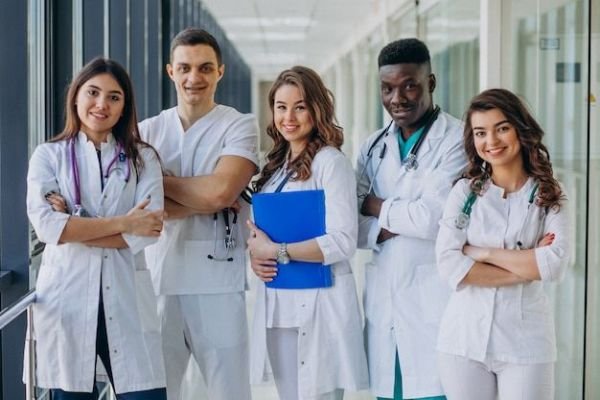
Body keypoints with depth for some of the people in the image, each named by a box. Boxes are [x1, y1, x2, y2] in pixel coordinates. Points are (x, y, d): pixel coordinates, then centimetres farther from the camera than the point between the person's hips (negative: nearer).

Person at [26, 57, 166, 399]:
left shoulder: (143, 157, 8)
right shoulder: (48, 156, 5)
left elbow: (149, 229, -6)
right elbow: (46, 226, -10)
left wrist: (74, 228, -10)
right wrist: (122, 223, -10)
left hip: (125, 299, 1)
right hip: (66, 298, 0)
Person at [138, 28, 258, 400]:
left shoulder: (240, 126, 1)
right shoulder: (147, 131, 9)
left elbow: (219, 190, -15)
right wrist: (208, 201, -10)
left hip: (218, 280, -3)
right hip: (159, 278, 3)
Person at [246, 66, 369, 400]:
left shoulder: (330, 161, -10)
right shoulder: (277, 163, 12)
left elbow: (343, 242, -18)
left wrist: (275, 251, -15)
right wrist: (256, 255, -2)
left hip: (318, 302, -7)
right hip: (276, 302, 7)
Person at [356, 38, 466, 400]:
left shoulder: (457, 139, -6)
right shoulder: (374, 147, 13)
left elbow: (432, 217, -16)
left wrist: (376, 207, -1)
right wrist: (384, 229, -12)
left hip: (434, 300, -5)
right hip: (383, 300, 5)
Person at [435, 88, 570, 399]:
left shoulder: (548, 197, 3)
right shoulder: (465, 191, 2)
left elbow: (555, 265, -11)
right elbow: (449, 265, -9)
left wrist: (483, 253, -11)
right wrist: (528, 265, -10)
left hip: (525, 340, 0)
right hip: (465, 338, 1)